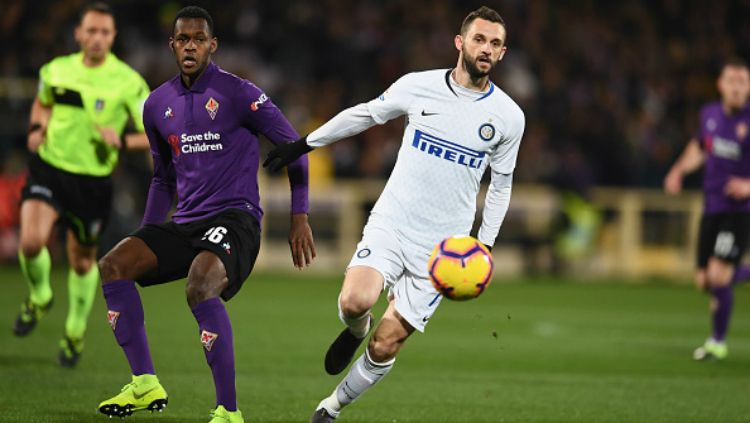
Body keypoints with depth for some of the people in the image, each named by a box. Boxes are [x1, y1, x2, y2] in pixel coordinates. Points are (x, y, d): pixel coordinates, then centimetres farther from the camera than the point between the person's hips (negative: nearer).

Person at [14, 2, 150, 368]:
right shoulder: (56, 70, 0)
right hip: (49, 167, 1)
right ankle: (39, 298, 12)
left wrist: (122, 140, -25)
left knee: (82, 260, 11)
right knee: (31, 242, -20)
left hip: (93, 179, -1)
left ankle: (76, 331, 37)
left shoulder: (128, 82, -11)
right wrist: (37, 127, 3)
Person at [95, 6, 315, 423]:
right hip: (186, 222, 7)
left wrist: (299, 219, -3)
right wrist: (145, 239, 19)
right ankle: (146, 384, -6)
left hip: (234, 217, -7)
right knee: (114, 264, -12)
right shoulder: (158, 105, 13)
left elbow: (293, 145, 0)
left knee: (200, 287, -34)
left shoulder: (238, 93, -6)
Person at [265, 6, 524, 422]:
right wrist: (303, 144, 15)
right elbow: (364, 114, 13)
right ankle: (356, 330, 10)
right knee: (355, 301, -28)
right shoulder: (418, 86, -2)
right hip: (390, 224, 0)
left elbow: (501, 184, 13)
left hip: (443, 246, 0)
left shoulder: (508, 117, 0)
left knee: (384, 347, -4)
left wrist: (484, 245, 8)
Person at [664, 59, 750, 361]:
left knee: (718, 275, -16)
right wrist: (679, 170, 11)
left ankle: (718, 341, 4)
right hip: (711, 208, 6)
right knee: (704, 282, 6)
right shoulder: (710, 114, 5)